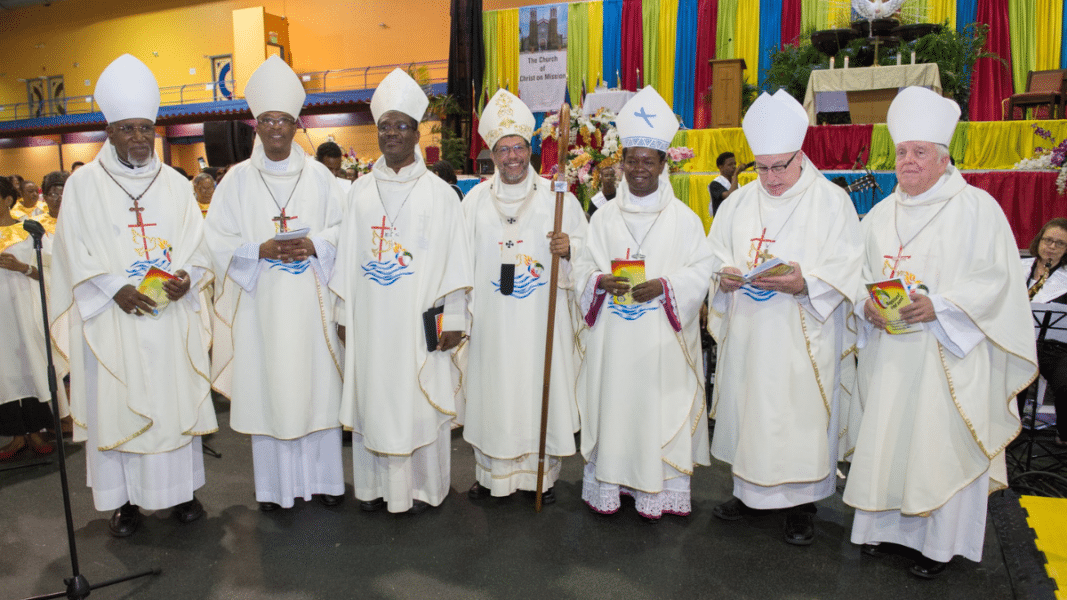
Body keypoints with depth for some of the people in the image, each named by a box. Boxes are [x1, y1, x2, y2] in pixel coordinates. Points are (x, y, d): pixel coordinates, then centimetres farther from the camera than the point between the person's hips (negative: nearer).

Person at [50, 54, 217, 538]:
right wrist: (116, 290, -15)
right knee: (116, 403, 3)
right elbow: (75, 253, -2)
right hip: (112, 318, -1)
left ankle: (182, 489, 19)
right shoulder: (84, 184, 3)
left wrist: (188, 277, -13)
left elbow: (199, 246, 6)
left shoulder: (175, 184, 8)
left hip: (171, 316, 2)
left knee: (176, 398, 6)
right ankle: (124, 499, 16)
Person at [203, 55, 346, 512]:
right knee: (267, 389, 3)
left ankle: (323, 478, 18)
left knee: (316, 386, 4)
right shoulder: (238, 179, 4)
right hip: (260, 302, 0)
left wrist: (313, 245, -13)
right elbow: (218, 240, 2)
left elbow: (342, 231, 6)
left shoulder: (319, 176, 6)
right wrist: (261, 250, -14)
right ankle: (275, 486, 17)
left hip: (311, 301, 0)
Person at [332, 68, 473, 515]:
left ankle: (421, 486, 21)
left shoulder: (439, 193, -1)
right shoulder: (361, 191, 8)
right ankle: (376, 483, 26)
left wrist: (453, 318, -6)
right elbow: (348, 256, 10)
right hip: (370, 318, 3)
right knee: (372, 397, 9)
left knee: (419, 401, 4)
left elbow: (452, 259, -3)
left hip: (420, 320, -3)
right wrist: (345, 311, 8)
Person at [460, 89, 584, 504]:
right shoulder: (475, 199, 8)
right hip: (492, 319, 1)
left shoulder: (556, 196, 3)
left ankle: (543, 474, 21)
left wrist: (569, 247, -19)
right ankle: (490, 472, 24)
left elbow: (586, 245, 4)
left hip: (542, 318, -1)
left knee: (543, 388, 4)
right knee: (493, 389, 7)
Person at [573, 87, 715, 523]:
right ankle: (607, 486, 19)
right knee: (611, 404, 5)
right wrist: (601, 281, -15)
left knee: (658, 407, 2)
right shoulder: (604, 216, 9)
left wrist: (664, 286, -19)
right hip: (612, 336, 2)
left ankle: (657, 491, 16)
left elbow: (701, 270, -2)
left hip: (661, 337, -2)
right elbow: (583, 266, 7)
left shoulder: (683, 218, 2)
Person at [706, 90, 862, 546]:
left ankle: (800, 504, 18)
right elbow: (714, 256, 12)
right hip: (746, 334, 4)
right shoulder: (738, 203, 10)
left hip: (802, 337, -4)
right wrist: (724, 273, -11)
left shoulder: (832, 201, -2)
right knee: (747, 409, 11)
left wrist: (803, 285, -24)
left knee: (799, 414, 1)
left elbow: (846, 273, -7)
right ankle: (750, 490, 29)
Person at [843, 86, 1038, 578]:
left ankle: (939, 543, 13)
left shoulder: (977, 207, -2)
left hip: (948, 352, -4)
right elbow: (862, 274, 13)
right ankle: (886, 525, 21)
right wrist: (867, 306, -8)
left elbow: (996, 279, -8)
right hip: (889, 351, 4)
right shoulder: (881, 214, 12)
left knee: (940, 442, -1)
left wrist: (938, 306, -20)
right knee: (885, 435, 7)